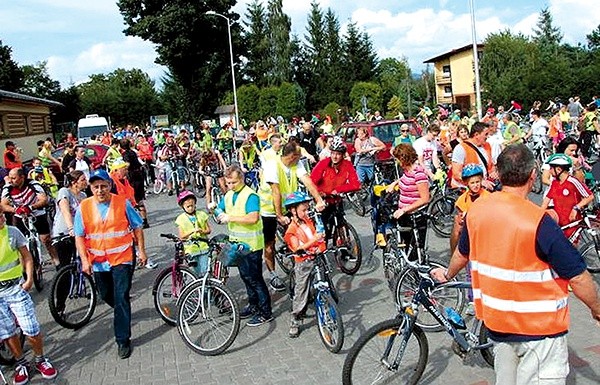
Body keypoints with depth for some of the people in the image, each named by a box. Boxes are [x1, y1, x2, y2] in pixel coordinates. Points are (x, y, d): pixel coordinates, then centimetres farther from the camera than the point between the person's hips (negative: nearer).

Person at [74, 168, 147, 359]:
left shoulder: (123, 203, -8)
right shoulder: (84, 207, -4)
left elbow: (137, 228, 1)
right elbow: (79, 236, -1)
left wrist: (141, 251, -1)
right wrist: (84, 260, -9)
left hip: (122, 257, -3)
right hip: (98, 261, 3)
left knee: (121, 297, -7)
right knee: (106, 295, 18)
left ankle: (123, 340, 3)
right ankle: (123, 313, 51)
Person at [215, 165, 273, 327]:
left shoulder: (250, 195, -16)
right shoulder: (228, 195, 9)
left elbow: (253, 218, -29)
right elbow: (220, 211, 21)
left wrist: (231, 217, -26)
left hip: (251, 244, -8)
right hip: (237, 242, 8)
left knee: (254, 278, -3)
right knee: (245, 276, 18)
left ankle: (266, 312, 7)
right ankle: (253, 305, 34)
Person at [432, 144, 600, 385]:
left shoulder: (477, 209, -6)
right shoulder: (539, 222, -25)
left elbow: (462, 253, 11)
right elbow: (578, 277, -18)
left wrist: (448, 275, 31)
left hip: (495, 319, 6)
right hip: (538, 327, -6)